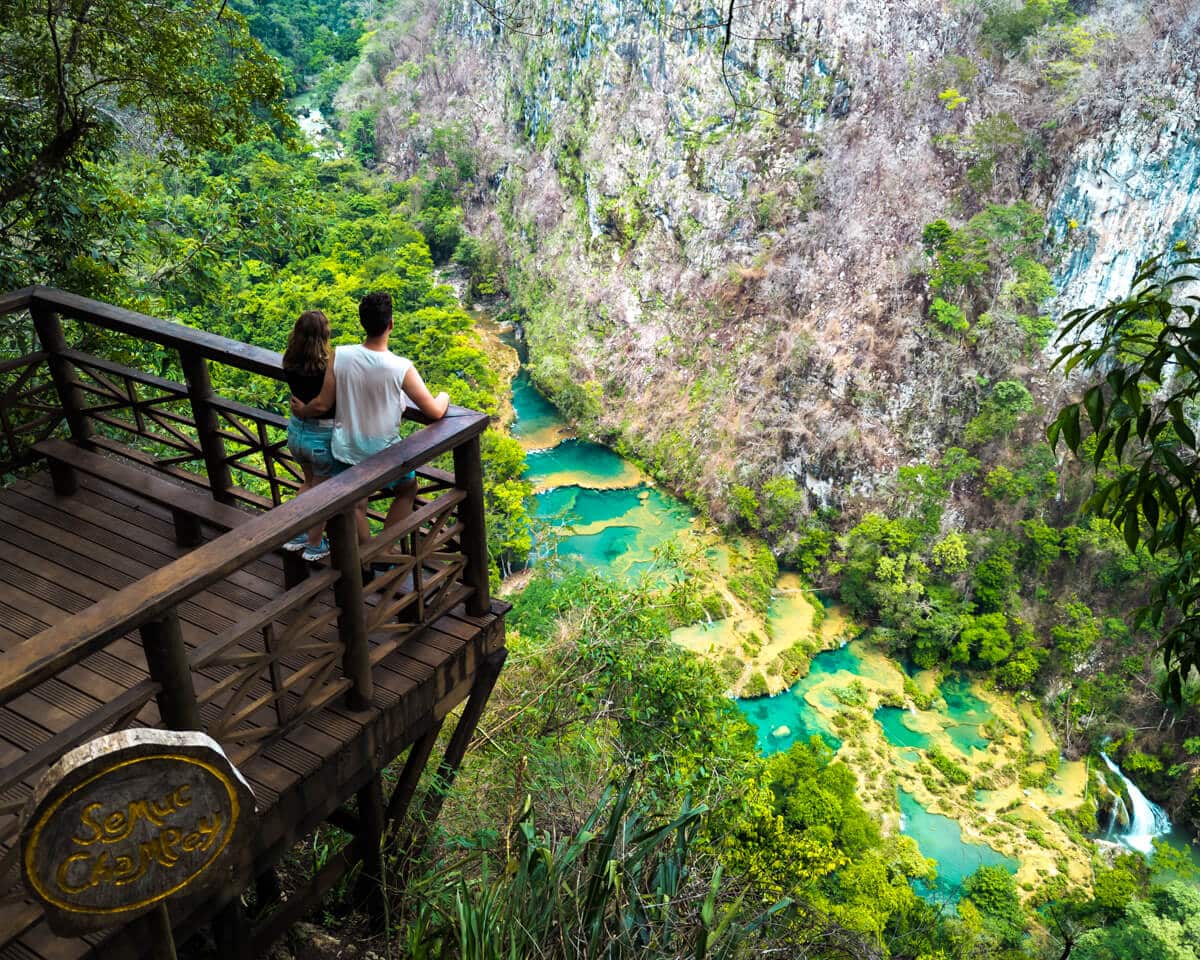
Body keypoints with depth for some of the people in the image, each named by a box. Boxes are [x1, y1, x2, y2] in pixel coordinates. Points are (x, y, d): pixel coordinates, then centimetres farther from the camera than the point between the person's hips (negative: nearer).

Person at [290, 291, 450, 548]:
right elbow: (435, 412, -16)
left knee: (355, 506, 22)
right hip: (383, 454, -2)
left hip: (345, 451, 3)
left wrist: (302, 411, 14)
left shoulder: (340, 356, -16)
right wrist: (444, 396, 7)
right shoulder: (401, 368, -23)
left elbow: (323, 404, -8)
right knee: (407, 490, 26)